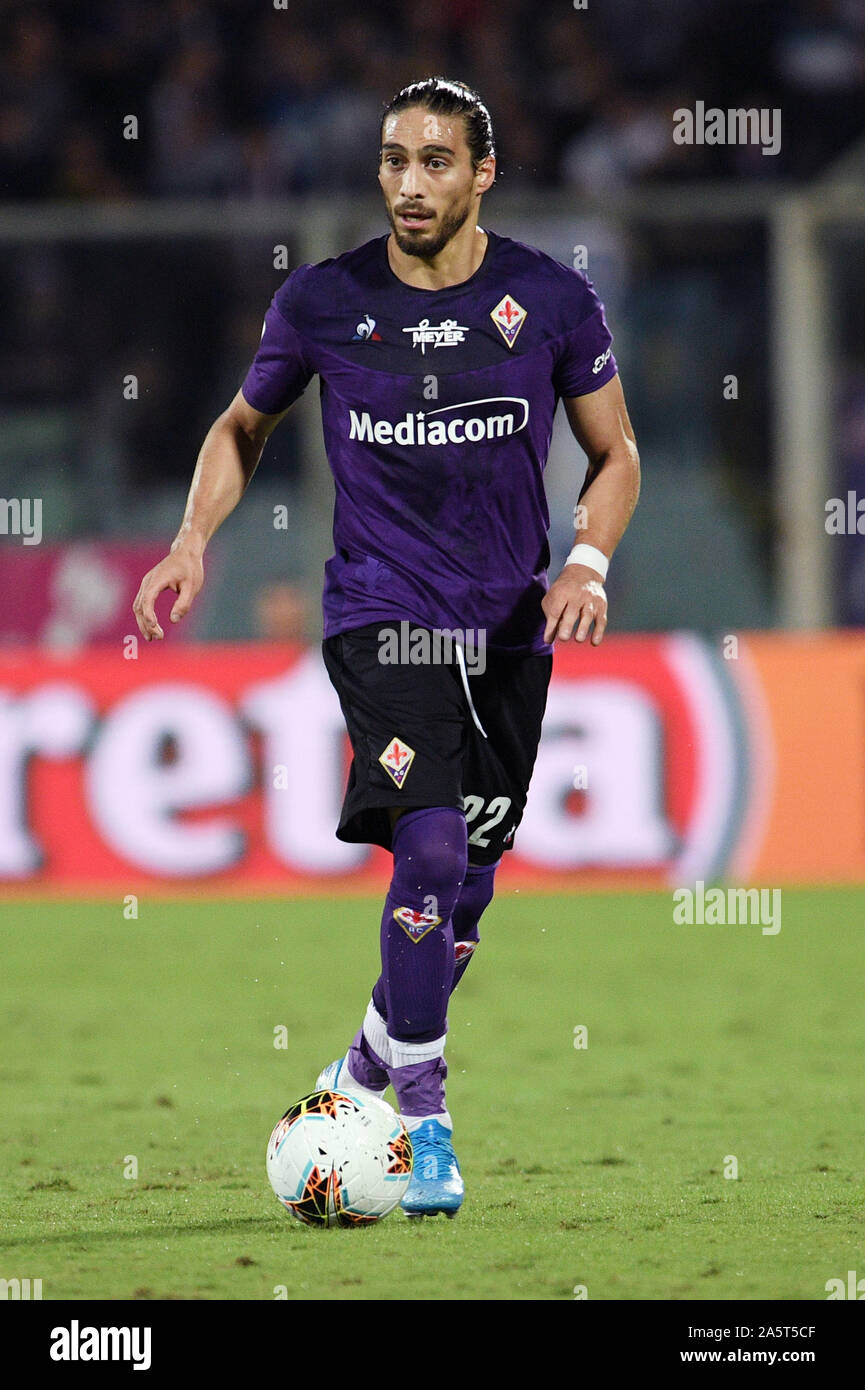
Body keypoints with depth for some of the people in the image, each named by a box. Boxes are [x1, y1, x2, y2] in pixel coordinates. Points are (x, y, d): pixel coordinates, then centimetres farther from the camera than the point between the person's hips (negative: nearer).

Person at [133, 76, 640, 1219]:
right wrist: (194, 542, -1)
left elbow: (615, 455, 10)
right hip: (381, 618, -3)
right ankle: (424, 1121, -11)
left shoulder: (552, 301, -2)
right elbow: (244, 426, 14)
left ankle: (365, 1072, 33)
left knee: (462, 896, 8)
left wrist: (587, 563, -8)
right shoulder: (322, 302, -3)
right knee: (431, 846, -21)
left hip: (509, 630, 3)